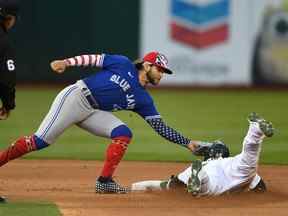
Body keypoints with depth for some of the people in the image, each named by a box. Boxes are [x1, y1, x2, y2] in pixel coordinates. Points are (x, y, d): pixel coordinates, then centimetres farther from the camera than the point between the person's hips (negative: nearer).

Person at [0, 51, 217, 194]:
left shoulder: (143, 100, 10)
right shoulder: (123, 64, -2)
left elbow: (161, 127, 8)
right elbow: (92, 58, -3)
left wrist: (188, 143, 1)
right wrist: (66, 62, -18)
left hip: (93, 113, 6)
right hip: (74, 98, -6)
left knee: (123, 133, -13)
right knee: (40, 141, -16)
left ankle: (105, 181, -8)